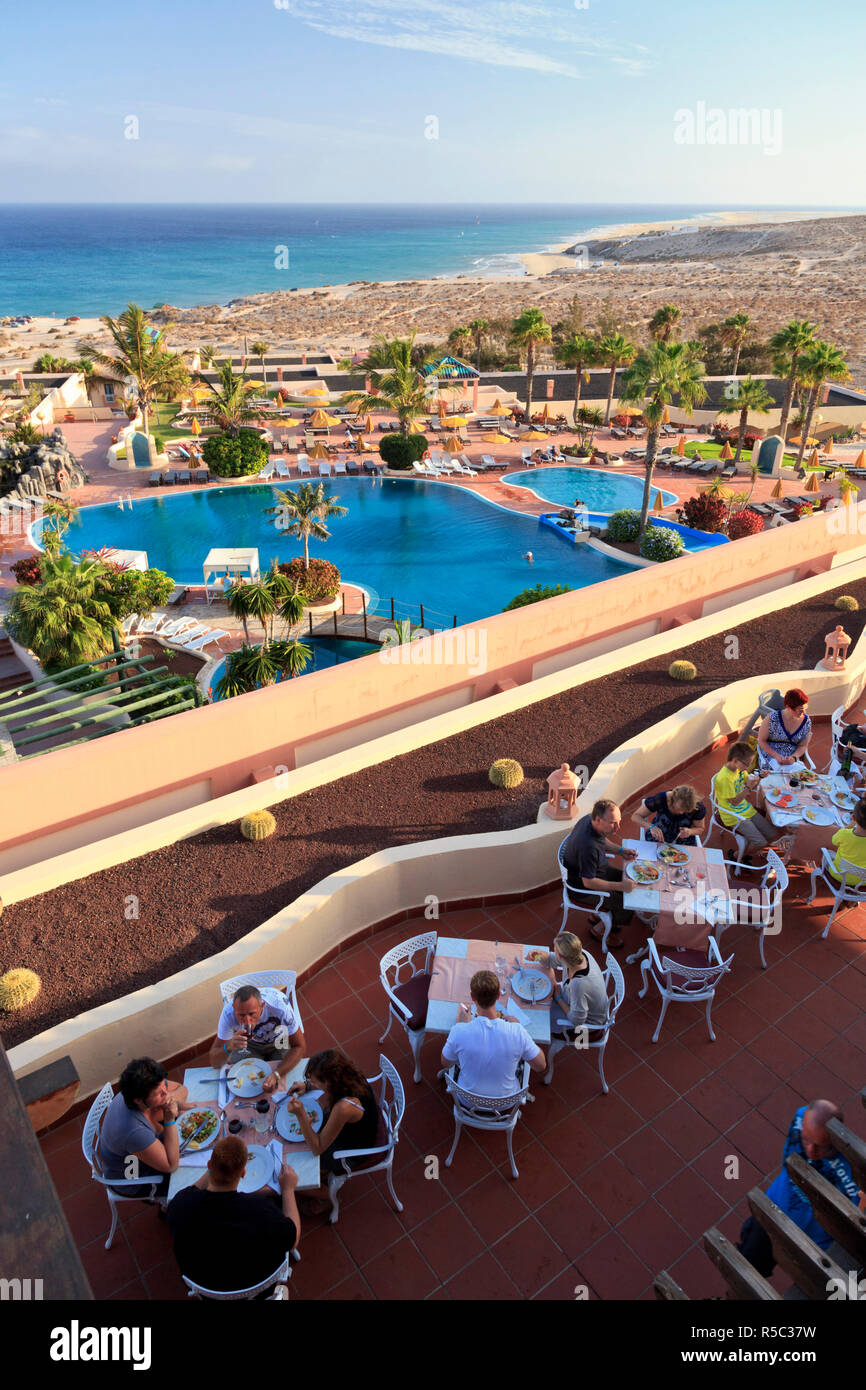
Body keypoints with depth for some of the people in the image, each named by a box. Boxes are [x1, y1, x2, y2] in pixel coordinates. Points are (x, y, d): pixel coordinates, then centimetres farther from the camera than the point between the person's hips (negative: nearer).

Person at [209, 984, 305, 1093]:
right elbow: (214, 1063, -28)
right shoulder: (229, 1013, -35)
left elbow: (299, 1047, -28)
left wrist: (277, 1074, -43)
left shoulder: (281, 1009, -41)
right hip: (248, 1044, 2)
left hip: (279, 1041, -1)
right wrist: (228, 1047, -51)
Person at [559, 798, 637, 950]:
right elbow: (588, 882, -30)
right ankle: (598, 929, 16)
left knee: (630, 881, 15)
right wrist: (620, 886, -30)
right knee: (626, 907, -10)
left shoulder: (590, 820, -12)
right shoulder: (588, 845, -39)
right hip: (581, 888, -9)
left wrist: (620, 850, -2)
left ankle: (598, 916, 27)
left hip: (596, 871, 9)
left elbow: (603, 840, 13)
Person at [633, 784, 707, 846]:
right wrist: (651, 826, -38)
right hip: (657, 838, -1)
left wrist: (690, 831, -27)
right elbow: (636, 816, -19)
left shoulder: (698, 807, -23)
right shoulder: (660, 799, -27)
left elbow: (701, 829, -4)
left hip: (684, 841, 2)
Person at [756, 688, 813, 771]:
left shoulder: (806, 722, -3)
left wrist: (793, 757, -15)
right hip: (770, 754, -4)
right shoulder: (772, 719, -14)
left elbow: (803, 746, 6)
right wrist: (777, 756, -18)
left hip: (791, 757, 4)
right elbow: (761, 741, -6)